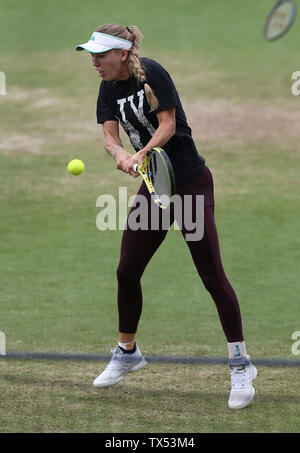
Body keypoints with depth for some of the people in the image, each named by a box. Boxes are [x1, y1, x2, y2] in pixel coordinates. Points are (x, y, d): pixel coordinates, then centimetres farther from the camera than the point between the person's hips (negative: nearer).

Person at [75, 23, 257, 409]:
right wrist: (120, 153, -26)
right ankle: (127, 353, 25)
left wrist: (142, 153, -33)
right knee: (127, 271, 5)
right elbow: (109, 135, -3)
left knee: (212, 275, -8)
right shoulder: (109, 88, 5)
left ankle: (240, 365, -2)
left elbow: (168, 124, -17)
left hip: (190, 182, -7)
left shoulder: (151, 73, -14)